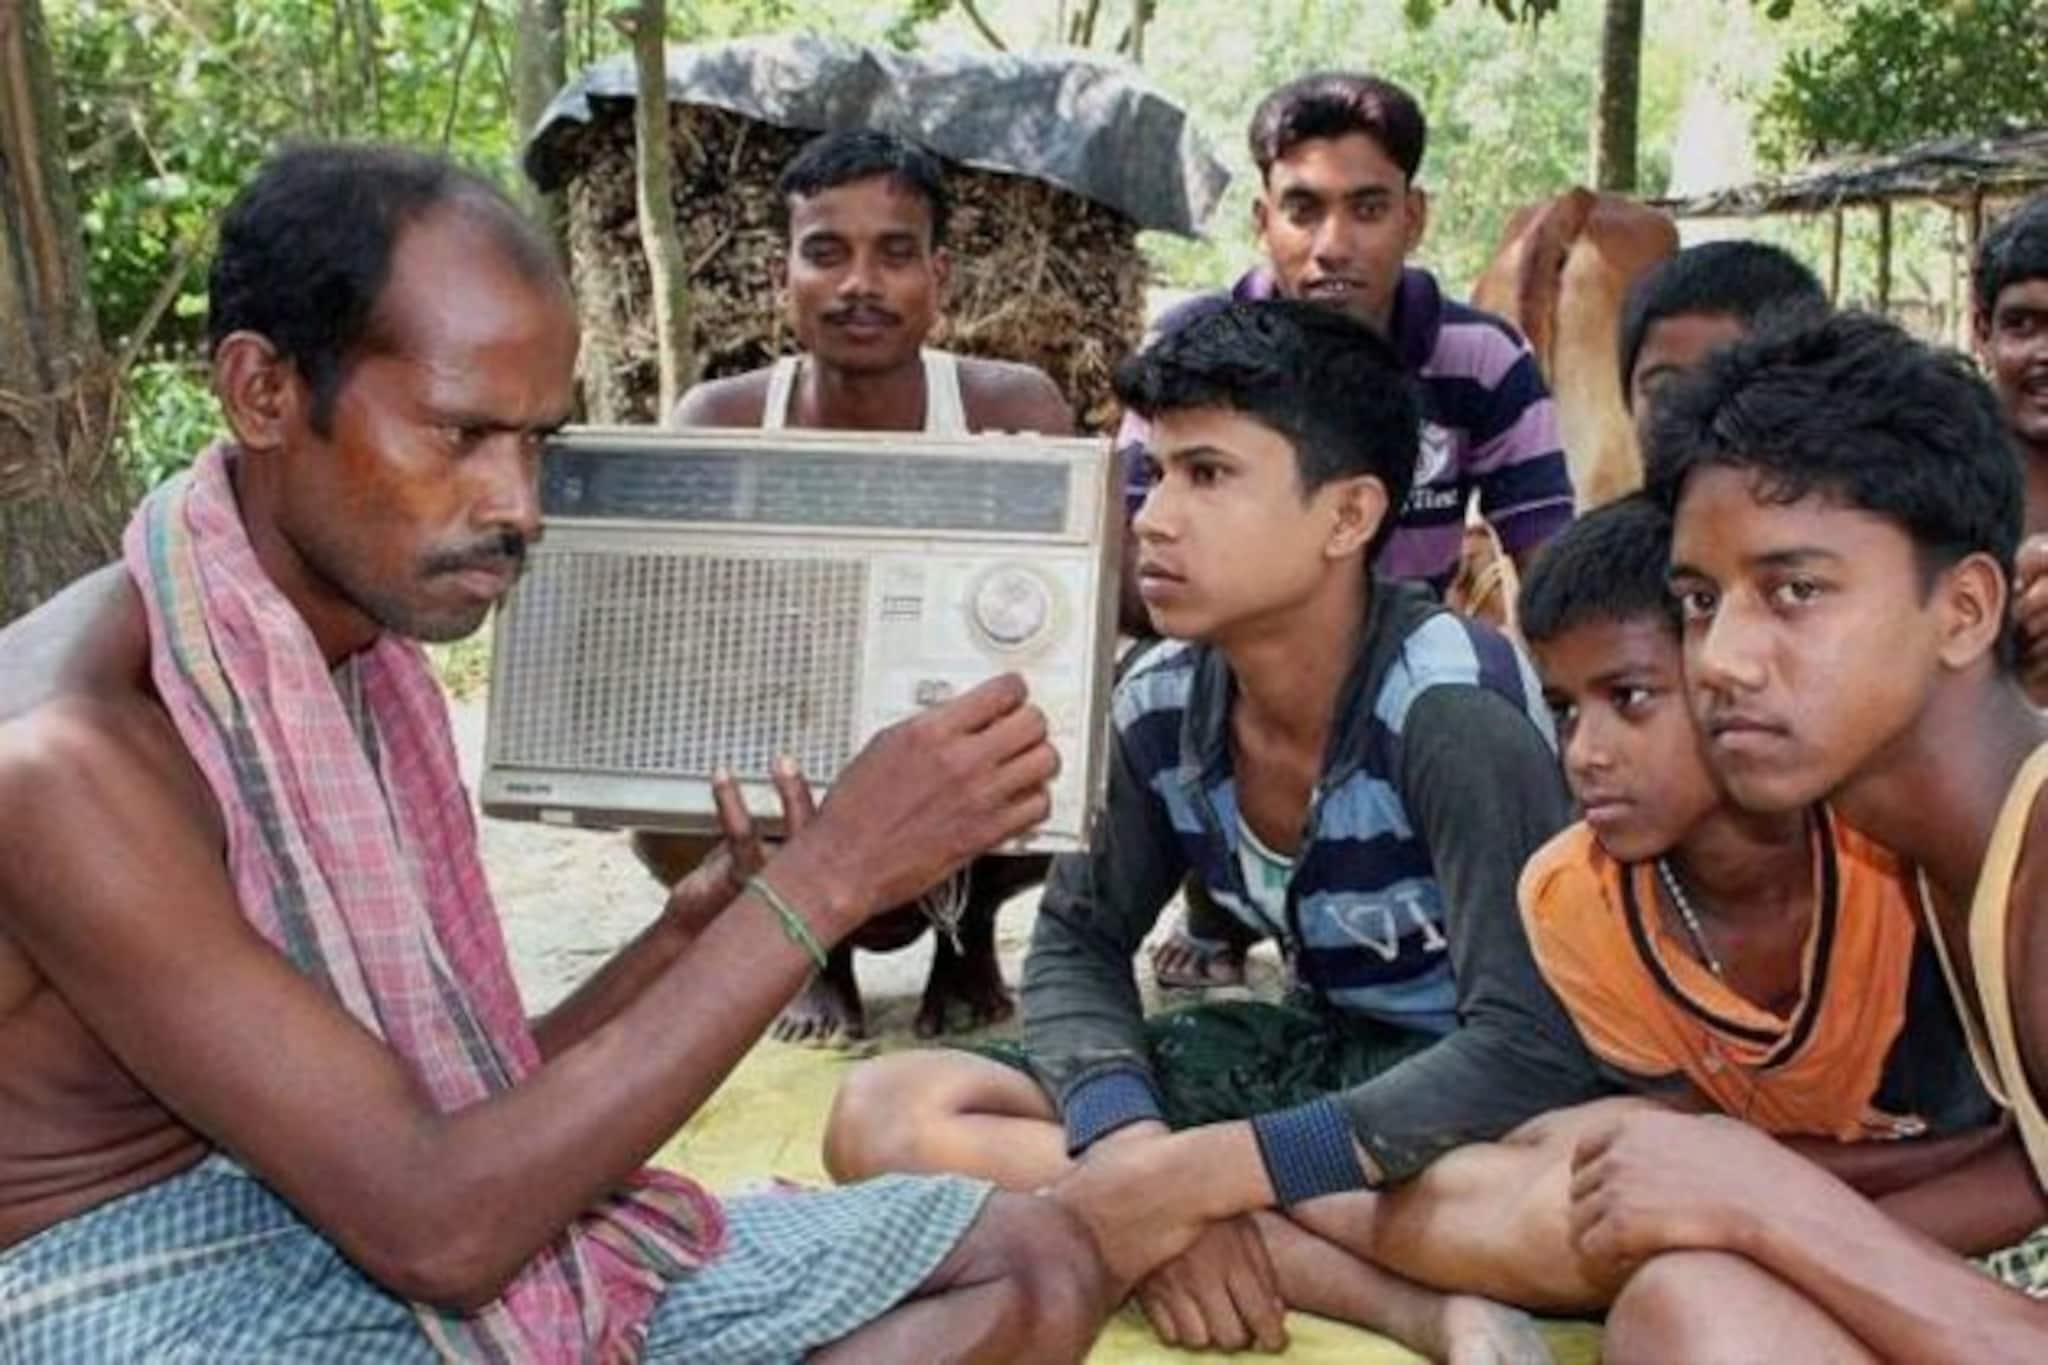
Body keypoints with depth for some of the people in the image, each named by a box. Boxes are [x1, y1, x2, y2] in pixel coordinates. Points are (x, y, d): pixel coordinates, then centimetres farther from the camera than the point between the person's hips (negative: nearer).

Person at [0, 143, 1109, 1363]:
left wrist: (691, 935, -7)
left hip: (378, 1248, 8)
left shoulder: (367, 659, 6)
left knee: (1033, 1261, 1)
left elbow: (451, 1104, 10)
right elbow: (435, 1226, -24)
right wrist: (823, 881, -24)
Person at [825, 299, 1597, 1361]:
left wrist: (1192, 1178, -33)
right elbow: (1079, 941, 1)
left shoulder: (1452, 707, -25)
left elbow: (1534, 1053, -31)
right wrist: (1140, 1150, -22)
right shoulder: (1162, 704, -8)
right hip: (1318, 1047, 7)